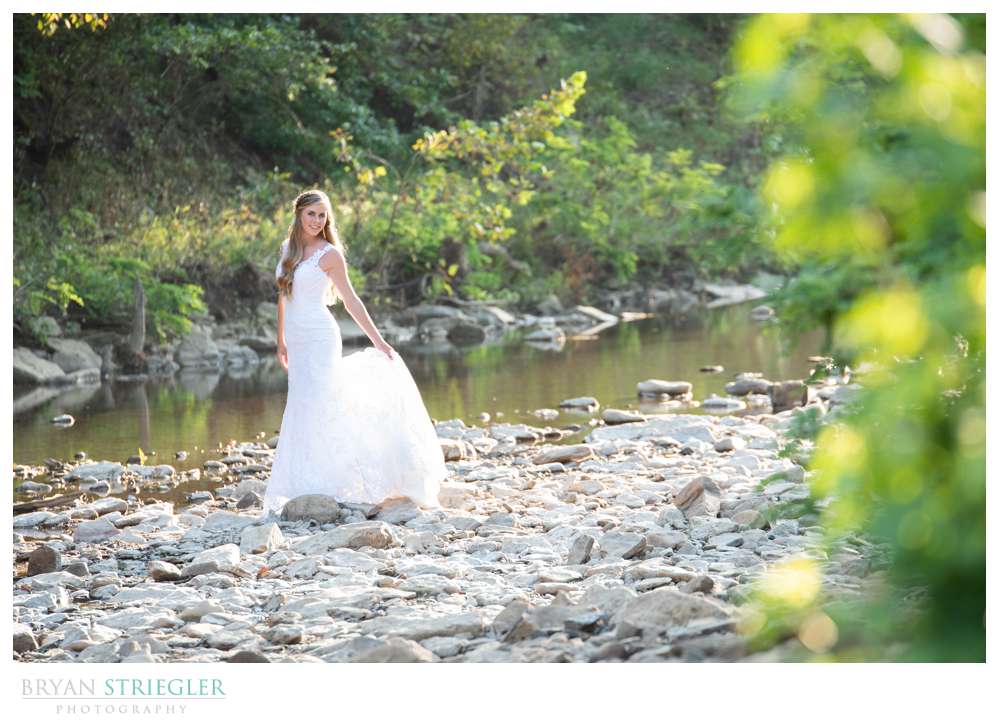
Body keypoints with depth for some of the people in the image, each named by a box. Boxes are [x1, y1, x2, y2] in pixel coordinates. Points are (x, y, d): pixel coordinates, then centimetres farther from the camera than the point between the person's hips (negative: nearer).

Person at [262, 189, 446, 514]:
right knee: (301, 410, 6)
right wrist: (281, 341, 20)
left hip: (319, 338, -6)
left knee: (313, 407, -10)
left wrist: (378, 341, -1)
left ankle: (320, 488, -8)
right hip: (297, 340, 6)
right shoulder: (288, 248, 11)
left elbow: (350, 301, -2)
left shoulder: (329, 254, -7)